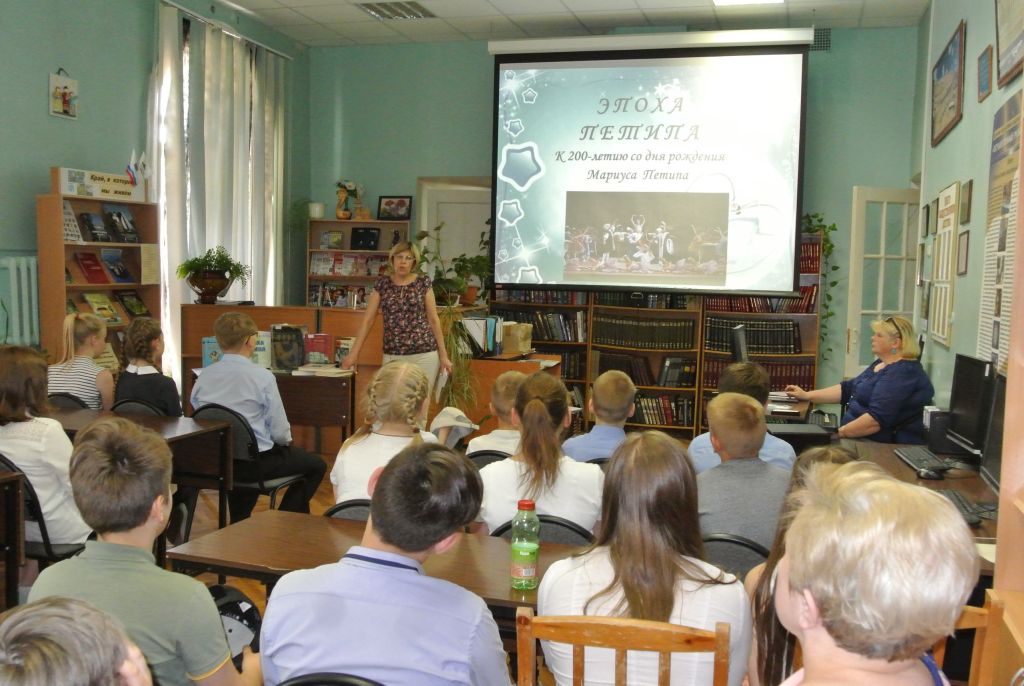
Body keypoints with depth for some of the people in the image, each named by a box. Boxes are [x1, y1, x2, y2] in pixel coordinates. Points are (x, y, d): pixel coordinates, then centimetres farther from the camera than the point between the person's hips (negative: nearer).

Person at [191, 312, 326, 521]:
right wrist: (287, 440, 9)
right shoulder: (262, 377, -18)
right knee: (316, 465, 16)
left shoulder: (203, 378, -5)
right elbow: (280, 432, -14)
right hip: (256, 461, -6)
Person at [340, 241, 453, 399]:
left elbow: (434, 319, 4)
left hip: (424, 354, -1)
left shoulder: (423, 282, 1)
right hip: (393, 356, 1)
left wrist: (443, 355, 3)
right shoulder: (382, 284, 5)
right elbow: (368, 320, 5)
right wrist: (354, 353, 0)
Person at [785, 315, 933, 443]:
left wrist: (839, 434, -23)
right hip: (863, 440, 10)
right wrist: (806, 395, 13)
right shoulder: (882, 364, 16)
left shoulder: (902, 374, -19)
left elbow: (876, 419, -27)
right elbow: (848, 389, 19)